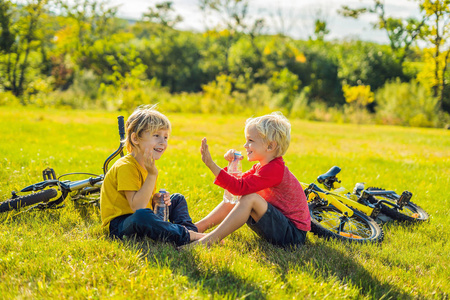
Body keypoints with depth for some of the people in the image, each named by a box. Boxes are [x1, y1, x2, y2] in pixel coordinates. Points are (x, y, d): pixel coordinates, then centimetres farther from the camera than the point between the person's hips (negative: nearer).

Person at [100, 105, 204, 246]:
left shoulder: (149, 166, 9)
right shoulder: (126, 167, -23)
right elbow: (137, 207, -30)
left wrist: (156, 199, -7)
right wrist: (152, 175, -34)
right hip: (119, 226, -10)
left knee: (177, 199, 17)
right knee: (142, 216, -42)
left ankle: (191, 230, -9)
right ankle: (187, 236, -30)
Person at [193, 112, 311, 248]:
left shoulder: (274, 169, -21)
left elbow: (240, 187, -30)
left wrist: (211, 164, -32)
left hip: (293, 234, -10)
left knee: (250, 199, -28)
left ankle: (211, 239, -27)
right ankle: (197, 228, 5)